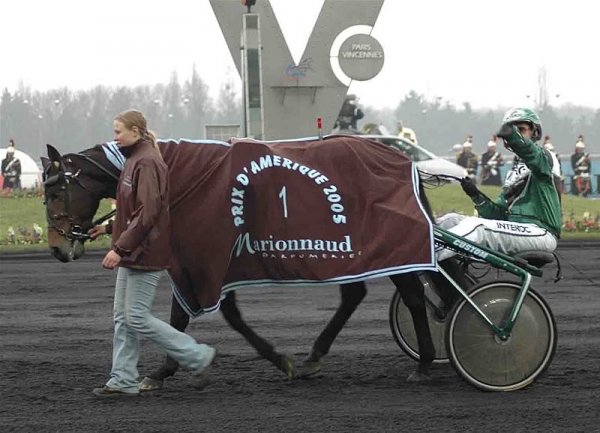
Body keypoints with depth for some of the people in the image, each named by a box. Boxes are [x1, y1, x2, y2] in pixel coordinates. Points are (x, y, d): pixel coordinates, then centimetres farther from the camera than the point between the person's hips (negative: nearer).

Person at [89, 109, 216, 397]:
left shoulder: (146, 163, -17)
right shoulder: (135, 160, 15)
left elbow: (147, 214, -24)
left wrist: (120, 247, -25)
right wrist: (109, 228, 15)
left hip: (144, 254, -10)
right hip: (131, 255, 10)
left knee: (137, 318, -7)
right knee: (122, 318, 10)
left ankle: (198, 357, 0)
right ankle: (123, 381, 14)